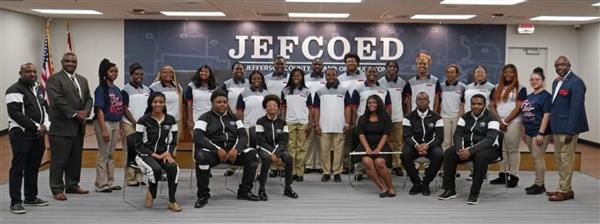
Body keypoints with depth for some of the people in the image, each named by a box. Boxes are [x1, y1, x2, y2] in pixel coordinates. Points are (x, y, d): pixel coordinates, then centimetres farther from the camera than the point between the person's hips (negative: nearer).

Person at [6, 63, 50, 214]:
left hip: (38, 135, 8)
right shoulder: (14, 90, -10)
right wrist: (36, 127, -17)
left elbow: (46, 108, 18)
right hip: (21, 134, -7)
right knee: (18, 168, -3)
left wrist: (45, 125, -1)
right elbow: (15, 113, -18)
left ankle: (31, 198, 25)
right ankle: (15, 202, 2)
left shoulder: (39, 89, 15)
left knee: (33, 167, 14)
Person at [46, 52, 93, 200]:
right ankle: (57, 189, 7)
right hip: (61, 127, -7)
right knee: (59, 160, -1)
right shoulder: (54, 79, -6)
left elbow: (89, 98, 13)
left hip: (78, 127, 7)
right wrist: (74, 114, -18)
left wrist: (85, 111, -7)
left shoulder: (82, 80, 17)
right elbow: (58, 100, -16)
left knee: (75, 159, 13)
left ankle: (72, 185, 25)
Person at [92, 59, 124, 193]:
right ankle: (101, 185, 6)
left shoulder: (117, 89, 11)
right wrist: (104, 129, -19)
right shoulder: (101, 89, -9)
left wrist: (120, 127, 13)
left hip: (115, 123, 7)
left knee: (111, 154, 12)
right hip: (104, 123, -7)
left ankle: (110, 183, 20)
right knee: (103, 155, -1)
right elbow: (99, 110, -14)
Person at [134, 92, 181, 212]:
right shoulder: (143, 120, -7)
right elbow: (138, 145, -6)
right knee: (156, 169, -35)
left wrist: (168, 153, -16)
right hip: (146, 154, -3)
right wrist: (155, 155, -16)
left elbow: (173, 142, 6)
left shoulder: (171, 120, 3)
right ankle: (151, 192, -1)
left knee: (173, 167, -31)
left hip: (163, 154, 3)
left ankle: (172, 201, -18)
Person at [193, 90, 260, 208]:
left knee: (253, 154, -19)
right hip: (212, 150, -4)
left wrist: (236, 149, -16)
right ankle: (203, 195, -20)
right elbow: (197, 137, -12)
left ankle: (244, 191, -4)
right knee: (202, 156, -37)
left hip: (232, 150, 4)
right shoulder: (205, 118, 3)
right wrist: (217, 150, -23)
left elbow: (243, 136, 6)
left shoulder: (233, 117, 16)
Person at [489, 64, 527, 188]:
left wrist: (506, 122, -9)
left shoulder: (520, 88, 0)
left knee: (513, 150, -3)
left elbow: (518, 108, -6)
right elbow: (492, 106, 9)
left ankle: (513, 176, 1)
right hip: (498, 123, 4)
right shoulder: (497, 88, 13)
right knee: (502, 149, 7)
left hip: (513, 123, -4)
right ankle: (503, 175, 13)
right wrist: (499, 121, -3)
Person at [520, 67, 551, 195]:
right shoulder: (529, 97, 15)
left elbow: (547, 115, -14)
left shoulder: (546, 96, -8)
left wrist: (541, 133, -19)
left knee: (538, 157, -4)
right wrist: (524, 132, 17)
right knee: (535, 158, 13)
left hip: (539, 132, -8)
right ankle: (538, 184, 21)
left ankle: (539, 185, 3)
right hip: (529, 132, 8)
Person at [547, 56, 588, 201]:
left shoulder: (575, 82, -12)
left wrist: (571, 131, -20)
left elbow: (576, 107, -18)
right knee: (559, 159, 13)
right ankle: (564, 188, 23)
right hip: (557, 128, 9)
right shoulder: (556, 82, 15)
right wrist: (552, 129, 15)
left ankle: (564, 191, 3)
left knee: (566, 159, -3)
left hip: (567, 129, -9)